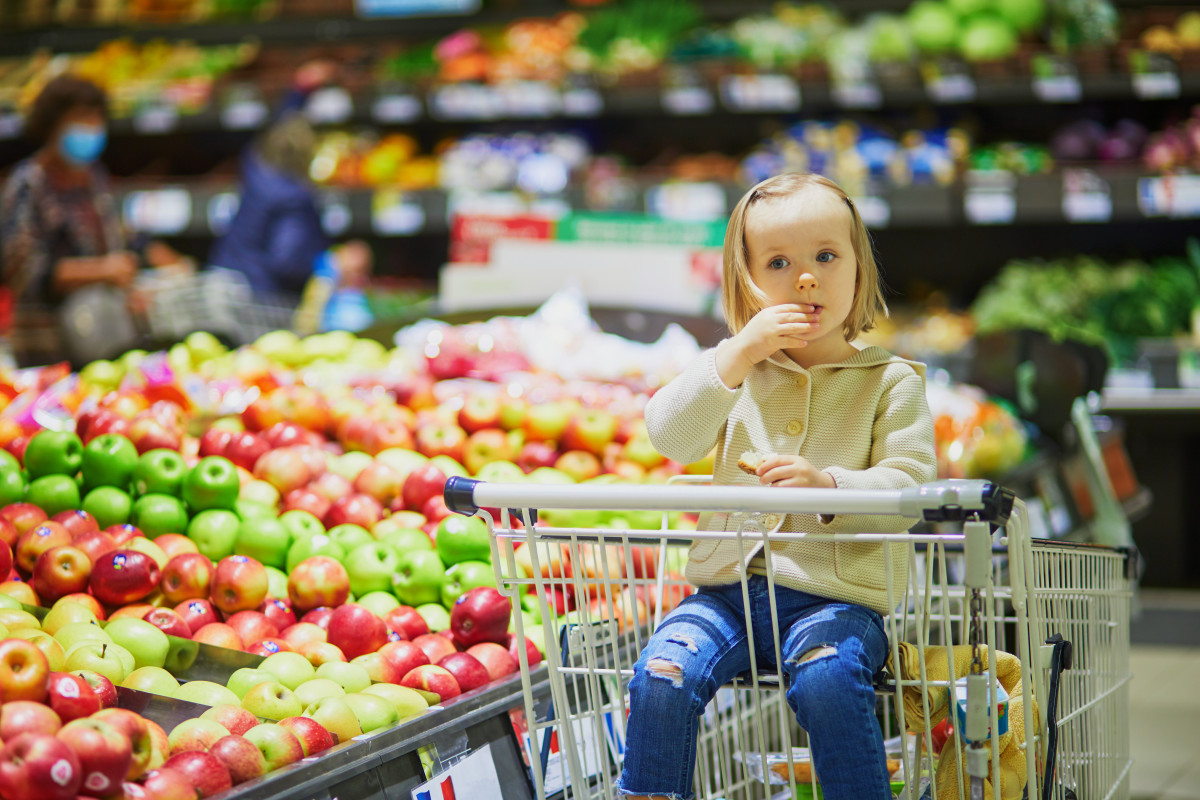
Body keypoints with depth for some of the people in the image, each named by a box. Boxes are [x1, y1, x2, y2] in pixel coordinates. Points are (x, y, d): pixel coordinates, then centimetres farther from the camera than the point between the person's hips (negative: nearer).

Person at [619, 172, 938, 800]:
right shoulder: (736, 367, 13)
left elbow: (907, 489, -5)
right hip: (728, 588, 3)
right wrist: (739, 354, -12)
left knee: (826, 679, -33)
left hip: (836, 596, -3)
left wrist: (829, 484, -25)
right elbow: (669, 437, -3)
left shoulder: (891, 381, 5)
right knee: (662, 671, -22)